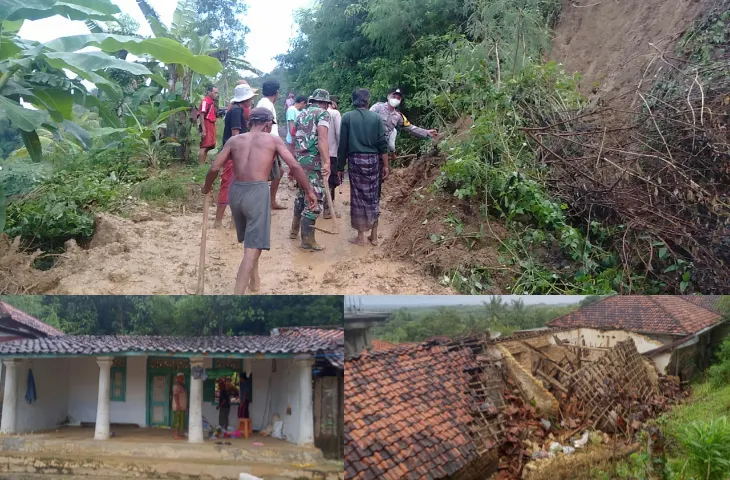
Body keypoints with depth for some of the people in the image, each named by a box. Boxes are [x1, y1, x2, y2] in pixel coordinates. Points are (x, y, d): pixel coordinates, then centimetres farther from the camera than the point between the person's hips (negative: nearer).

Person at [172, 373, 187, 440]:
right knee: (178, 421, -10)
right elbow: (175, 395, -20)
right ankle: (176, 435, -10)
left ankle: (179, 434, 13)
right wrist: (178, 405, -27)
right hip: (178, 407, -10)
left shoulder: (182, 386, 19)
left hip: (182, 407, 10)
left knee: (181, 421, 10)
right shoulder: (176, 386, -11)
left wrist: (186, 406, 22)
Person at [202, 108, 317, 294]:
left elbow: (214, 168, 6)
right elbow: (294, 166, -3)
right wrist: (309, 191, 4)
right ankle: (238, 293, -15)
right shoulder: (273, 140, 6)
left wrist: (207, 188, 23)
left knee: (250, 239, 27)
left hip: (236, 191, 5)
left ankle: (254, 279, 43)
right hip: (257, 192, -5)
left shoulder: (234, 140, 13)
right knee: (253, 247, -5)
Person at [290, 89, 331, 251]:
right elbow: (322, 138, -18)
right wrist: (327, 162, -27)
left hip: (299, 159, 8)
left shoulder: (301, 114, 20)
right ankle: (307, 239, -4)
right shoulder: (323, 113, -3)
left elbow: (294, 141, 23)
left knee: (302, 193, 24)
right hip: (313, 160, -8)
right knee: (315, 198, -4)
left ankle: (295, 229, 34)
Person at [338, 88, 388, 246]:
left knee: (359, 196, 4)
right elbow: (382, 143, 0)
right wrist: (386, 165, 5)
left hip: (356, 159, -2)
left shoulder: (347, 117, -1)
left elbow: (343, 144, -2)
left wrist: (340, 167, 5)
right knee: (373, 196, 10)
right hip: (373, 159, 2)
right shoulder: (376, 117, 2)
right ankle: (374, 236, 16)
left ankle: (361, 237, 8)